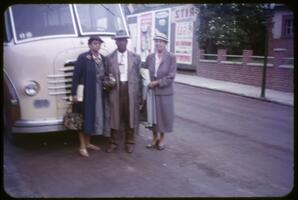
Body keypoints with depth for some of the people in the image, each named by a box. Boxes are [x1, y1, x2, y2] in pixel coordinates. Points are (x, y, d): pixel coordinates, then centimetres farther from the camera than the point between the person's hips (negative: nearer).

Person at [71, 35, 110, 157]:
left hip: (99, 92, 6)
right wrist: (74, 93, -15)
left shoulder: (102, 58, 9)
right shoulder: (83, 57, -8)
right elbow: (76, 75, -10)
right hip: (86, 92, -6)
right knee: (84, 118, 1)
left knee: (93, 117, 13)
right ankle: (82, 146, 10)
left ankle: (88, 143, 27)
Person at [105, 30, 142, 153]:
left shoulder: (136, 58, 6)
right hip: (115, 90, 0)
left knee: (130, 116, 7)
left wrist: (140, 95, 1)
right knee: (115, 116, 5)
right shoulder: (109, 58, 5)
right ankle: (113, 142, 18)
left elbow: (139, 76, 5)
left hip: (131, 90, 0)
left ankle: (130, 142, 21)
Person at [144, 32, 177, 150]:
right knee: (152, 115, 11)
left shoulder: (171, 57, -7)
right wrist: (148, 84, -6)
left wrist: (156, 83, -15)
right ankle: (154, 138, 27)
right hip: (151, 91, 3)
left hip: (165, 92, -3)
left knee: (163, 115, 7)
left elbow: (171, 77, -12)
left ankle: (162, 139, 24)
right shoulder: (149, 57, 4)